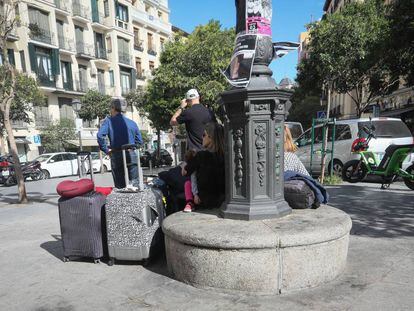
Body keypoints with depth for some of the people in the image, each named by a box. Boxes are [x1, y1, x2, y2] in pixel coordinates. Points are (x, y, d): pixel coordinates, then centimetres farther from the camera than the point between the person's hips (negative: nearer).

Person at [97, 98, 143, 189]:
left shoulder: (109, 121, -1)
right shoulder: (132, 122, 9)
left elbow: (100, 135, -16)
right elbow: (139, 141, 10)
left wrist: (106, 150, -6)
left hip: (117, 156, -2)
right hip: (132, 155, 2)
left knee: (120, 186, 7)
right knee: (135, 184, 6)